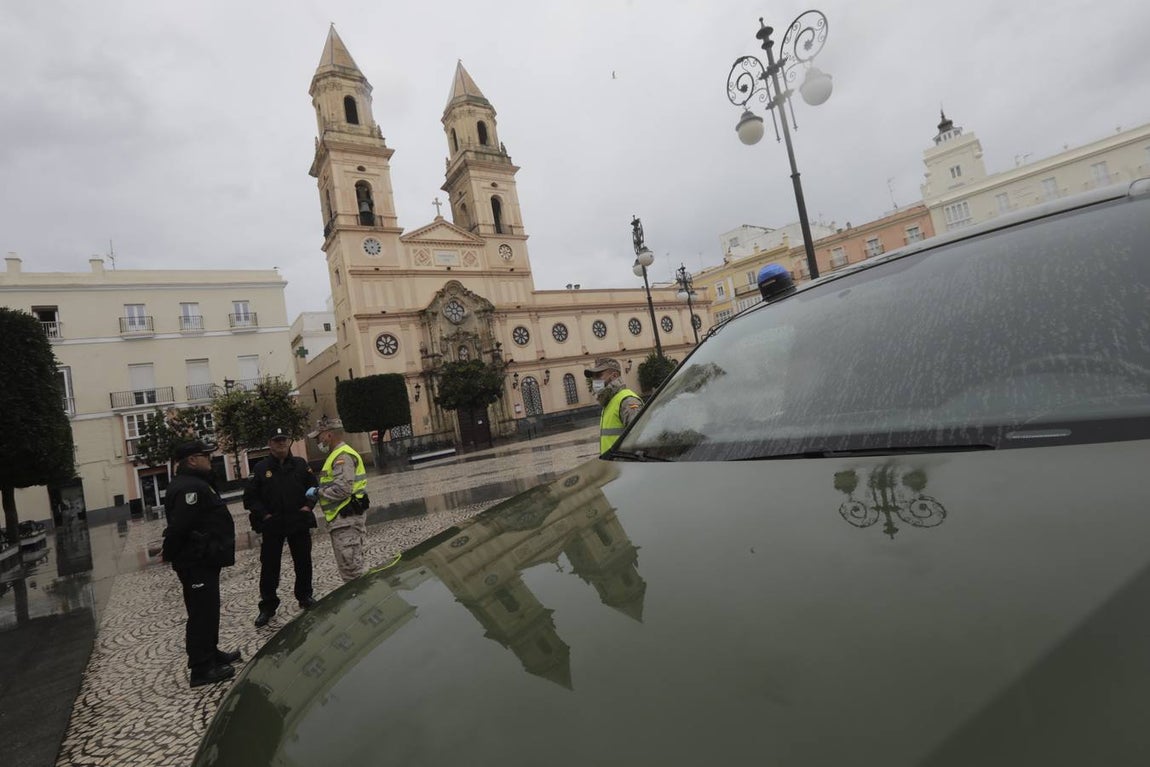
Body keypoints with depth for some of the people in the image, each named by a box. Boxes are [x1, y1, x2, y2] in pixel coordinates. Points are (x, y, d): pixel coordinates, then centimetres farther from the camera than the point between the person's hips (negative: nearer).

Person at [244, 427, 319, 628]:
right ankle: (267, 606, 16)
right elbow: (250, 497, 0)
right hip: (272, 525, -1)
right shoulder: (260, 468, -1)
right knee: (269, 566, 3)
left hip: (299, 522, 2)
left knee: (303, 562, 11)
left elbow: (314, 486, 9)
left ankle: (305, 596, 29)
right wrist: (264, 514, -9)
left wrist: (308, 505, -4)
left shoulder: (301, 464, 3)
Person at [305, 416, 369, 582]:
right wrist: (319, 492, 9)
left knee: (353, 568, -9)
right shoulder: (337, 455, 20)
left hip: (346, 521, -11)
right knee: (348, 569, 14)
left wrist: (318, 492, -11)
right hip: (341, 521, 11)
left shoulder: (343, 456, -14)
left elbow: (343, 489, -23)